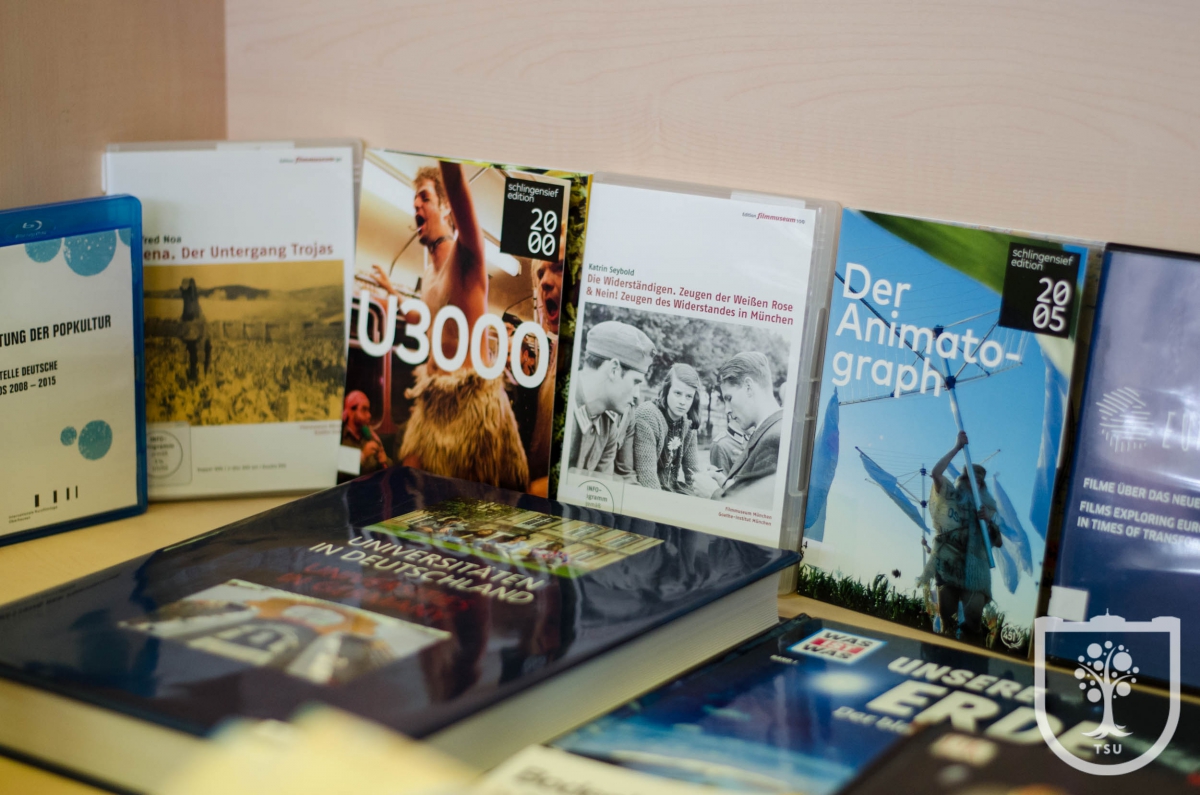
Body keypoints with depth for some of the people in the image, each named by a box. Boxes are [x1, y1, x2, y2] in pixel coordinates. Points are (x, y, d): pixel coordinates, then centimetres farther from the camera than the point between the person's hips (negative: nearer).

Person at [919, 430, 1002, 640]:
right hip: (947, 567, -2)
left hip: (973, 571, 2)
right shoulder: (951, 497, 11)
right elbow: (936, 472, -7)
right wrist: (957, 447, -7)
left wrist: (990, 520, -6)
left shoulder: (987, 508, 18)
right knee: (947, 621, -2)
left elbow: (998, 542, 11)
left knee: (973, 622, -14)